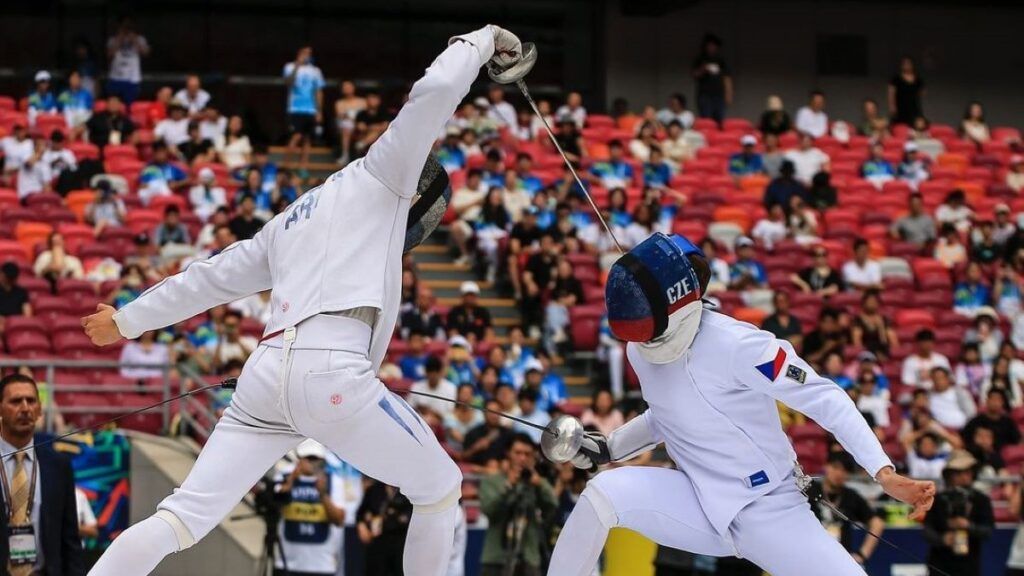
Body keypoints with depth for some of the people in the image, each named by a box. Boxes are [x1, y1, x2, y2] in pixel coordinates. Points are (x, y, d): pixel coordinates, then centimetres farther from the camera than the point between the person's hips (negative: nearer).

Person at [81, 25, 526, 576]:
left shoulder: (292, 219, 32)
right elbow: (433, 92, 3)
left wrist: (128, 320, 49)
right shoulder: (376, 175, 16)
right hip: (331, 374, -6)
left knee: (181, 519, 1)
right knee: (440, 488, 15)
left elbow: (210, 277, 38)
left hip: (266, 372, 6)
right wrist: (479, 41, 20)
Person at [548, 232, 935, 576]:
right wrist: (609, 447, 7)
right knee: (604, 492, -21)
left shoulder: (735, 344, -23)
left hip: (769, 511, -4)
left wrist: (885, 473, -31)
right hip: (702, 508, 5)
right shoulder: (642, 351, -2)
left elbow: (825, 399, -22)